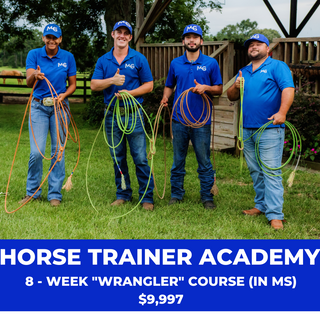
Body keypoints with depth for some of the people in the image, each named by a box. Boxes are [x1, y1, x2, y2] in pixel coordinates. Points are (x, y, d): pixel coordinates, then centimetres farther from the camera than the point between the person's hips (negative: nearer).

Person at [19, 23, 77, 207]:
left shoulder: (68, 57, 3)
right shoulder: (34, 55, 0)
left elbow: (73, 84, 8)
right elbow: (28, 82, -14)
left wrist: (63, 95, -13)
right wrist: (35, 76, -37)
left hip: (60, 107, 1)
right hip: (39, 106, -1)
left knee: (58, 150, 2)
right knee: (37, 152, -7)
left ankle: (55, 194, 11)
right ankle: (33, 192, 11)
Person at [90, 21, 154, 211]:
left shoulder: (139, 59, 3)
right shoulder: (103, 60, 9)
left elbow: (149, 85, 2)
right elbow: (94, 85, 1)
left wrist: (129, 92, -13)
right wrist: (112, 81, -16)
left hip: (134, 113, -3)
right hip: (112, 114, 3)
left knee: (140, 157, -5)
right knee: (118, 157, 10)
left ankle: (147, 197, 3)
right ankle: (123, 194, 21)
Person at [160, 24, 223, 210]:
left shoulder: (211, 63, 3)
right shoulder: (176, 63, 9)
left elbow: (219, 89, 5)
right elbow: (169, 86, 18)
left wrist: (206, 88, -15)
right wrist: (165, 97, -3)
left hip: (201, 120, -2)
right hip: (179, 119, 2)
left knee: (205, 161, 2)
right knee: (178, 160, 9)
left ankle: (207, 196, 13)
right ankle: (176, 194, 20)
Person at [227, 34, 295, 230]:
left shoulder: (277, 66, 0)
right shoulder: (244, 72, 19)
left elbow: (288, 89, -14)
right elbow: (231, 97, 17)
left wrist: (282, 112, -28)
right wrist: (236, 87, -6)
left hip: (270, 129, -7)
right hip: (247, 129, 7)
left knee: (271, 172, -10)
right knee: (255, 171, 12)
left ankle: (275, 215, -9)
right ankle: (261, 205, 24)